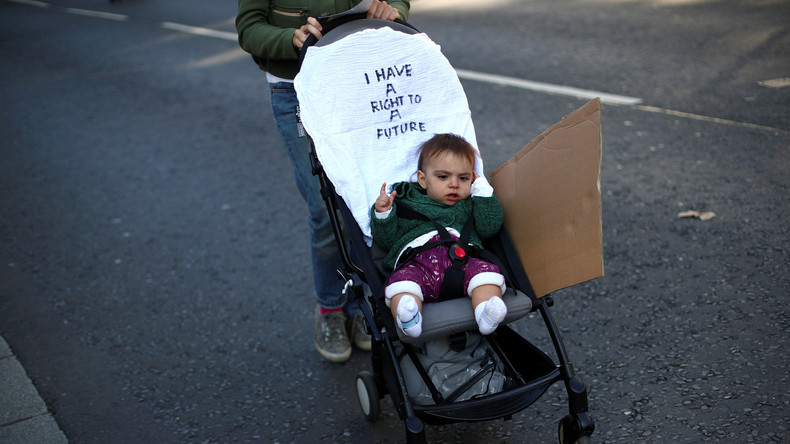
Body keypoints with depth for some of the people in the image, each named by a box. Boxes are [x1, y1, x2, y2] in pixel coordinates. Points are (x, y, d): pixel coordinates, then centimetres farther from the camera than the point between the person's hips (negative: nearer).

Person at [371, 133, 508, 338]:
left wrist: (482, 190, 17)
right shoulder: (406, 202, 27)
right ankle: (408, 320, -58)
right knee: (402, 278, -33)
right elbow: (386, 241, 19)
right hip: (417, 262, -1)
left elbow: (489, 228, 14)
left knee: (485, 270, -29)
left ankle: (486, 313, -52)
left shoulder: (470, 205, 32)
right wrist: (382, 214, 1)